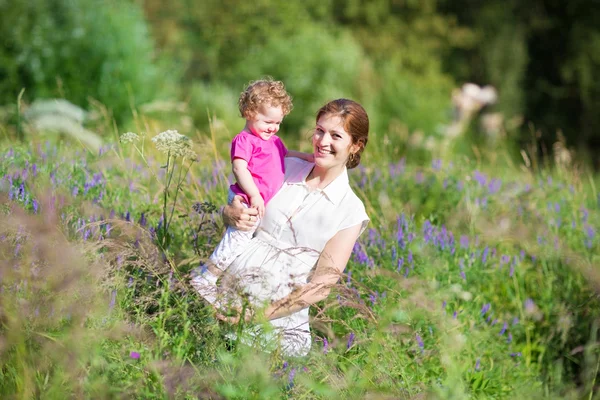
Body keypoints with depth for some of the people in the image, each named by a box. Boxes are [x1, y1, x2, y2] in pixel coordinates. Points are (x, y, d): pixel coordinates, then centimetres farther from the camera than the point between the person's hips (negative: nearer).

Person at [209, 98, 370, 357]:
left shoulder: (350, 210, -2)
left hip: (278, 325, -2)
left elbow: (321, 286, -6)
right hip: (225, 299, 2)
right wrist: (231, 214, -8)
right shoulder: (288, 168, 8)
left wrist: (258, 314, -16)